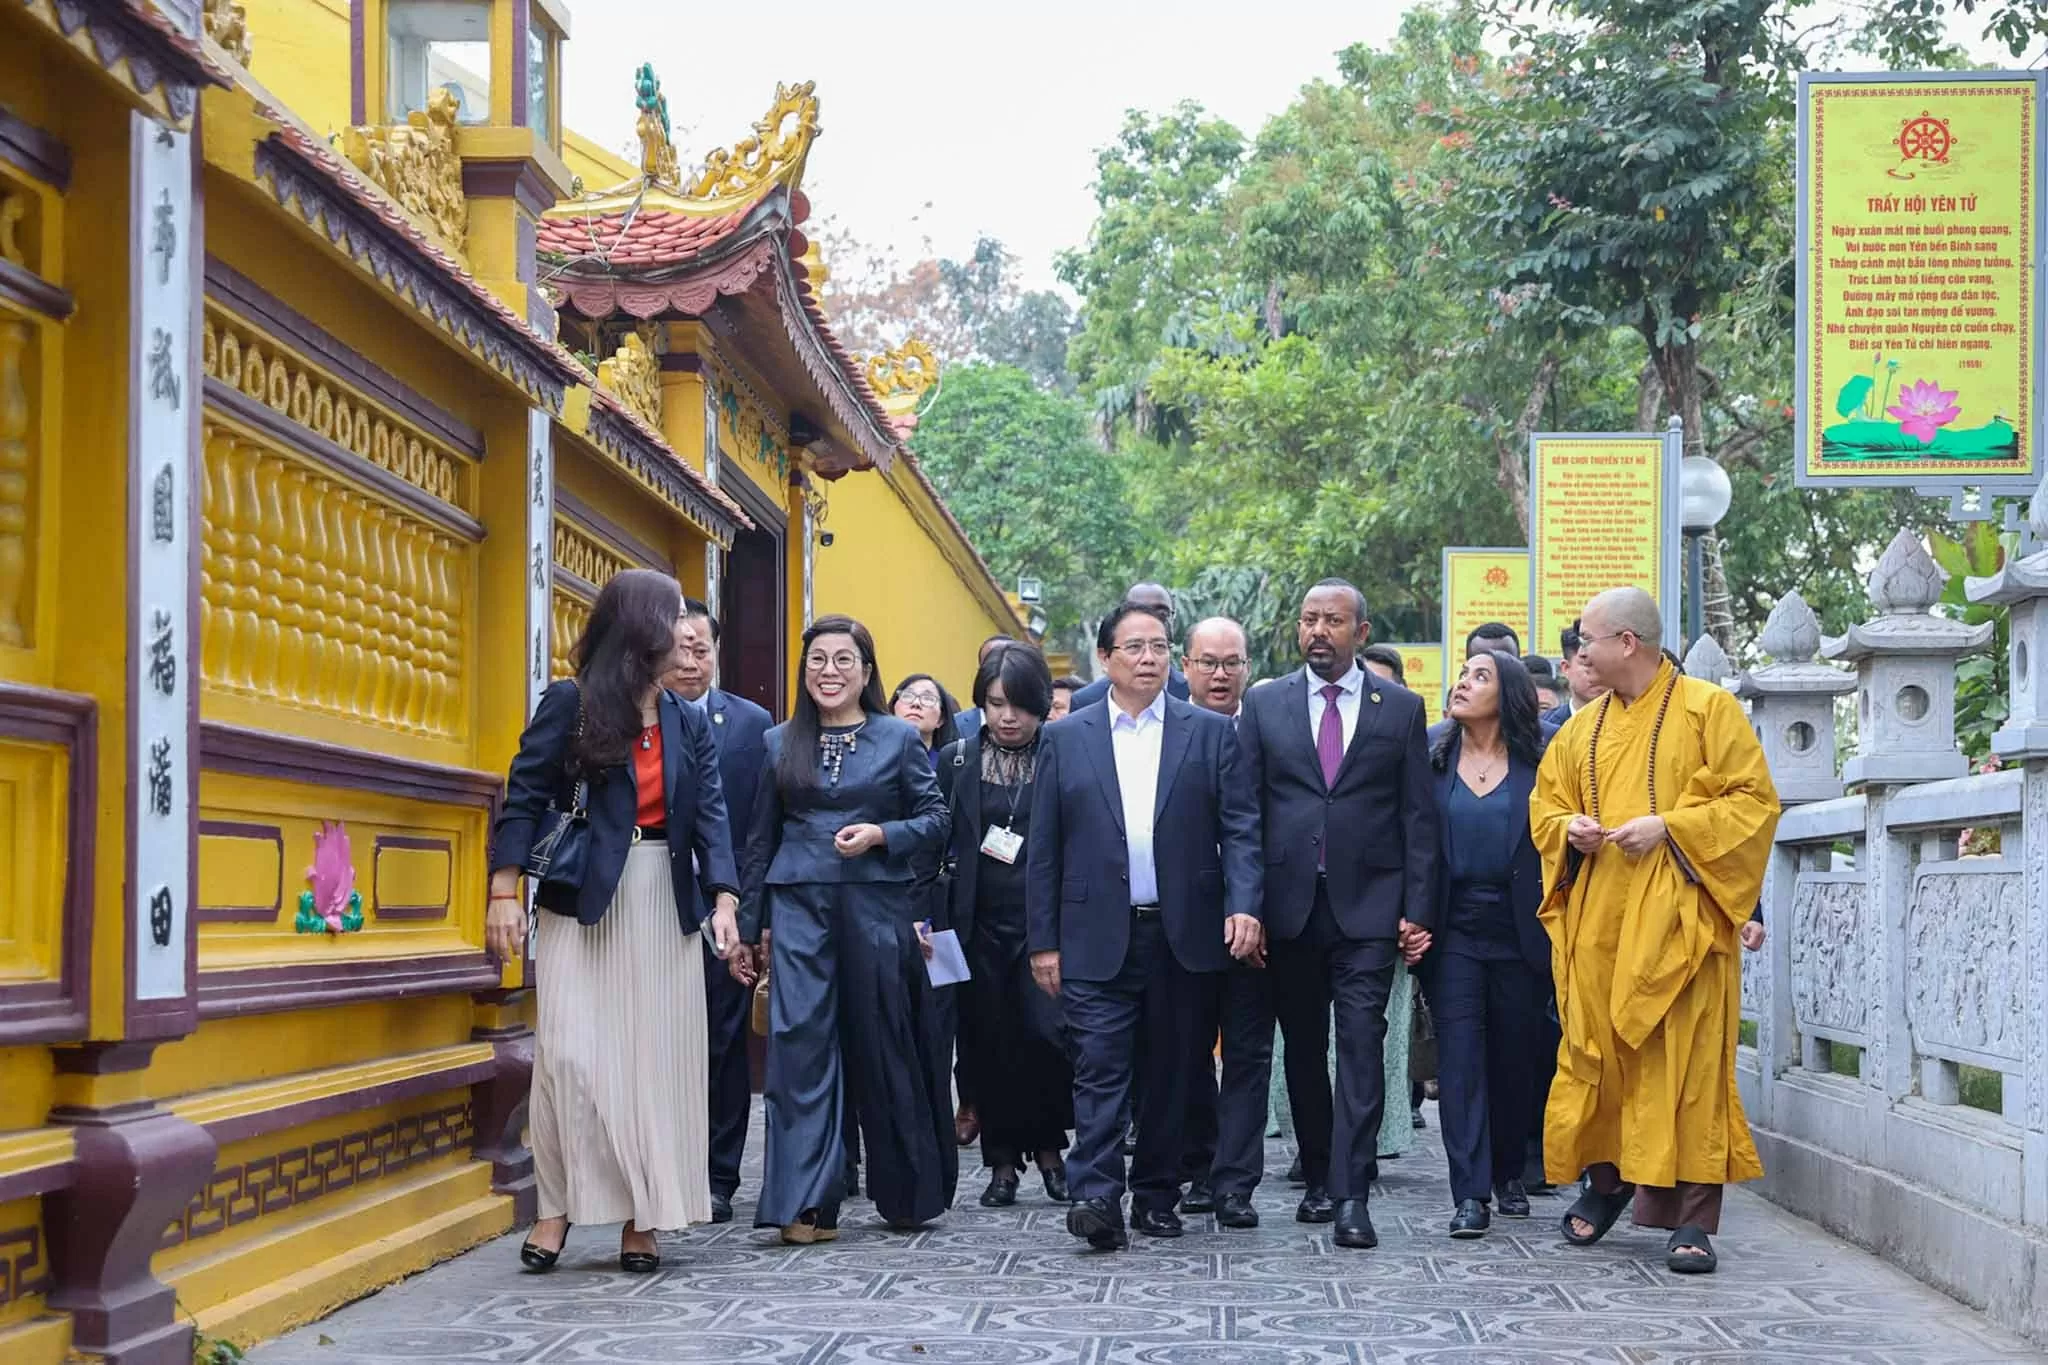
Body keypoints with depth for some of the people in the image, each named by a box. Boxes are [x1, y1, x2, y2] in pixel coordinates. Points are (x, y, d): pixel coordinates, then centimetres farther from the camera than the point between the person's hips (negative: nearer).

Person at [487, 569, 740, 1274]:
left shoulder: (691, 724, 10)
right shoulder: (569, 705, -2)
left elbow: (710, 814, 3)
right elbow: (524, 798, -5)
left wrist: (724, 900, -11)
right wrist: (504, 893, -14)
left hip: (665, 910, 4)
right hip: (582, 904, -4)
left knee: (656, 1060, 3)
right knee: (571, 1054, -8)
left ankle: (642, 1217, 10)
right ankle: (558, 1204, 5)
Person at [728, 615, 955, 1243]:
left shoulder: (899, 738, 6)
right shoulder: (780, 742, 12)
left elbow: (936, 820, 5)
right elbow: (762, 838, 14)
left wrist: (881, 834, -14)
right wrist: (749, 928, 12)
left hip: (878, 905, -1)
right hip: (799, 907, 2)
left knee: (885, 1047, 4)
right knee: (800, 1043, -7)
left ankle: (909, 1196, 19)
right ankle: (809, 1205, -5)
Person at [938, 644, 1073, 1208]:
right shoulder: (956, 761, 7)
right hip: (980, 925, 2)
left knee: (1047, 1034, -12)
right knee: (990, 1045, 5)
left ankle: (1048, 1146, 11)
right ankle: (1003, 1163, 16)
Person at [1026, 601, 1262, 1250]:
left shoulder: (1211, 733, 7)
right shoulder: (1066, 738, 7)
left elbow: (1240, 828, 2)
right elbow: (1044, 848, 6)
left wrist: (1243, 904, -13)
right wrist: (1043, 941, 2)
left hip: (1183, 935, 1)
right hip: (1097, 936, -1)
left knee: (1170, 1069, 8)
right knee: (1100, 1065, -10)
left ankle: (1156, 1194, 18)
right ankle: (1095, 1196, -14)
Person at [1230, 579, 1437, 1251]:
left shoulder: (1401, 709, 6)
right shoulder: (1263, 706, 8)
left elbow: (1418, 816, 4)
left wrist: (1418, 910, -3)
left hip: (1368, 909, -2)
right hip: (1290, 906, 2)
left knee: (1361, 1045, -9)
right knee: (1303, 1048, 10)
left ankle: (1351, 1196, -11)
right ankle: (1318, 1177, 24)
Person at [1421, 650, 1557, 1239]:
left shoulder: (1545, 751, -1)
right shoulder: (1431, 750, 4)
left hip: (1521, 931, 0)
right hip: (1454, 931, 0)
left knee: (1517, 1058, 10)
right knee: (1459, 1056, -6)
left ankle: (1509, 1174, 30)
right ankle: (1470, 1194, -7)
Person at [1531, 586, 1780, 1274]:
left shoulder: (1708, 709, -1)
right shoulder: (1583, 729, 15)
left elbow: (1754, 800, -5)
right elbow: (1544, 803, 23)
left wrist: (1667, 826, -15)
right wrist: (1569, 827, -1)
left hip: (1673, 916, -5)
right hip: (1595, 918, 5)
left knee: (1684, 1057, -7)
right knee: (1595, 1050, 5)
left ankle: (1692, 1218, -4)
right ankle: (1606, 1181, 25)